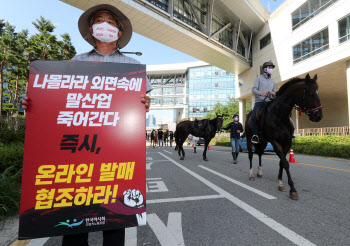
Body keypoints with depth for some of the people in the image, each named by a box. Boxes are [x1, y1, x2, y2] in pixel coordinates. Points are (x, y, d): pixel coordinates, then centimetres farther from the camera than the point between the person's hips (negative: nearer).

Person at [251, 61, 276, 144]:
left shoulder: (273, 82, 27)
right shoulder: (259, 79, 14)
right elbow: (254, 89, -1)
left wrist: (273, 93, -1)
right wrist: (260, 93, -22)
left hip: (269, 102, 4)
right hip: (259, 102, -4)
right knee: (254, 116, -27)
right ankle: (255, 134, -17)